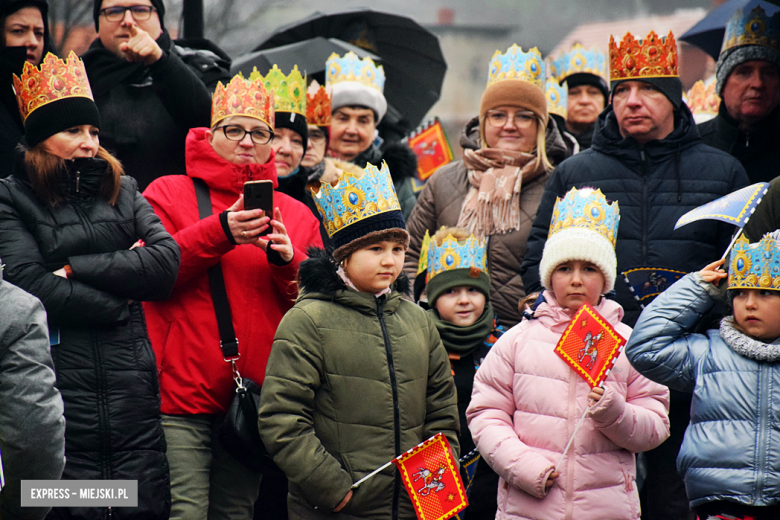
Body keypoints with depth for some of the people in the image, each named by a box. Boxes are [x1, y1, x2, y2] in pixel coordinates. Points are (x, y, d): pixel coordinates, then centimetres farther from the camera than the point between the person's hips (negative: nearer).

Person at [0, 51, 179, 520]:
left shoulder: (123, 190, 16)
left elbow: (167, 261, 1)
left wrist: (78, 267, -6)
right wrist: (121, 301, -4)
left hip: (133, 388, 4)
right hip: (61, 389, -4)